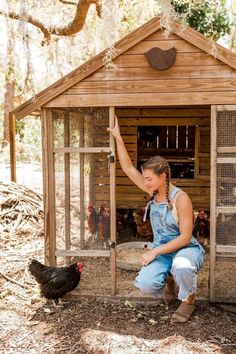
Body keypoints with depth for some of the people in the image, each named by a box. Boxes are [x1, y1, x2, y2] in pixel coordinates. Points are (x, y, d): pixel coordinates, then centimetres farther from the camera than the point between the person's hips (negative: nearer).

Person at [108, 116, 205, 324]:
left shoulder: (180, 198, -19)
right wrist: (118, 138, -6)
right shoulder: (153, 192, -1)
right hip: (162, 252, 5)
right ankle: (170, 280, 16)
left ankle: (189, 301, -7)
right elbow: (128, 168, -2)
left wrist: (155, 251, -22)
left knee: (181, 266, -41)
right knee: (145, 285, -21)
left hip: (186, 249, -5)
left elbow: (185, 237, -20)